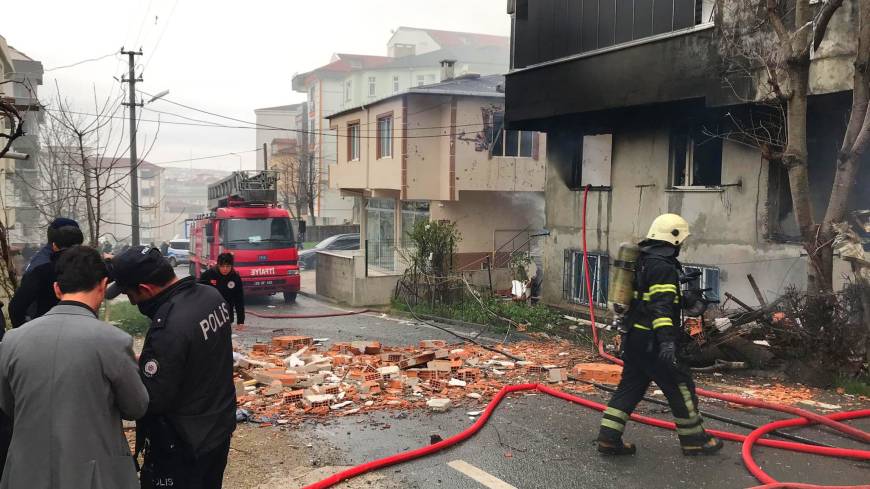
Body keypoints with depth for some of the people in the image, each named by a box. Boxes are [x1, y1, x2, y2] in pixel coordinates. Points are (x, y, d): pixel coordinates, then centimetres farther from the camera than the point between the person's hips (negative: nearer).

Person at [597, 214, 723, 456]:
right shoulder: (663, 265, -15)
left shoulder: (644, 260, 17)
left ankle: (609, 437, 9)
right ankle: (694, 439, 16)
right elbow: (662, 306, -26)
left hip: (634, 336, 10)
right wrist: (666, 341, -32)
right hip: (652, 341, -10)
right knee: (681, 386, 4)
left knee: (630, 386, 11)